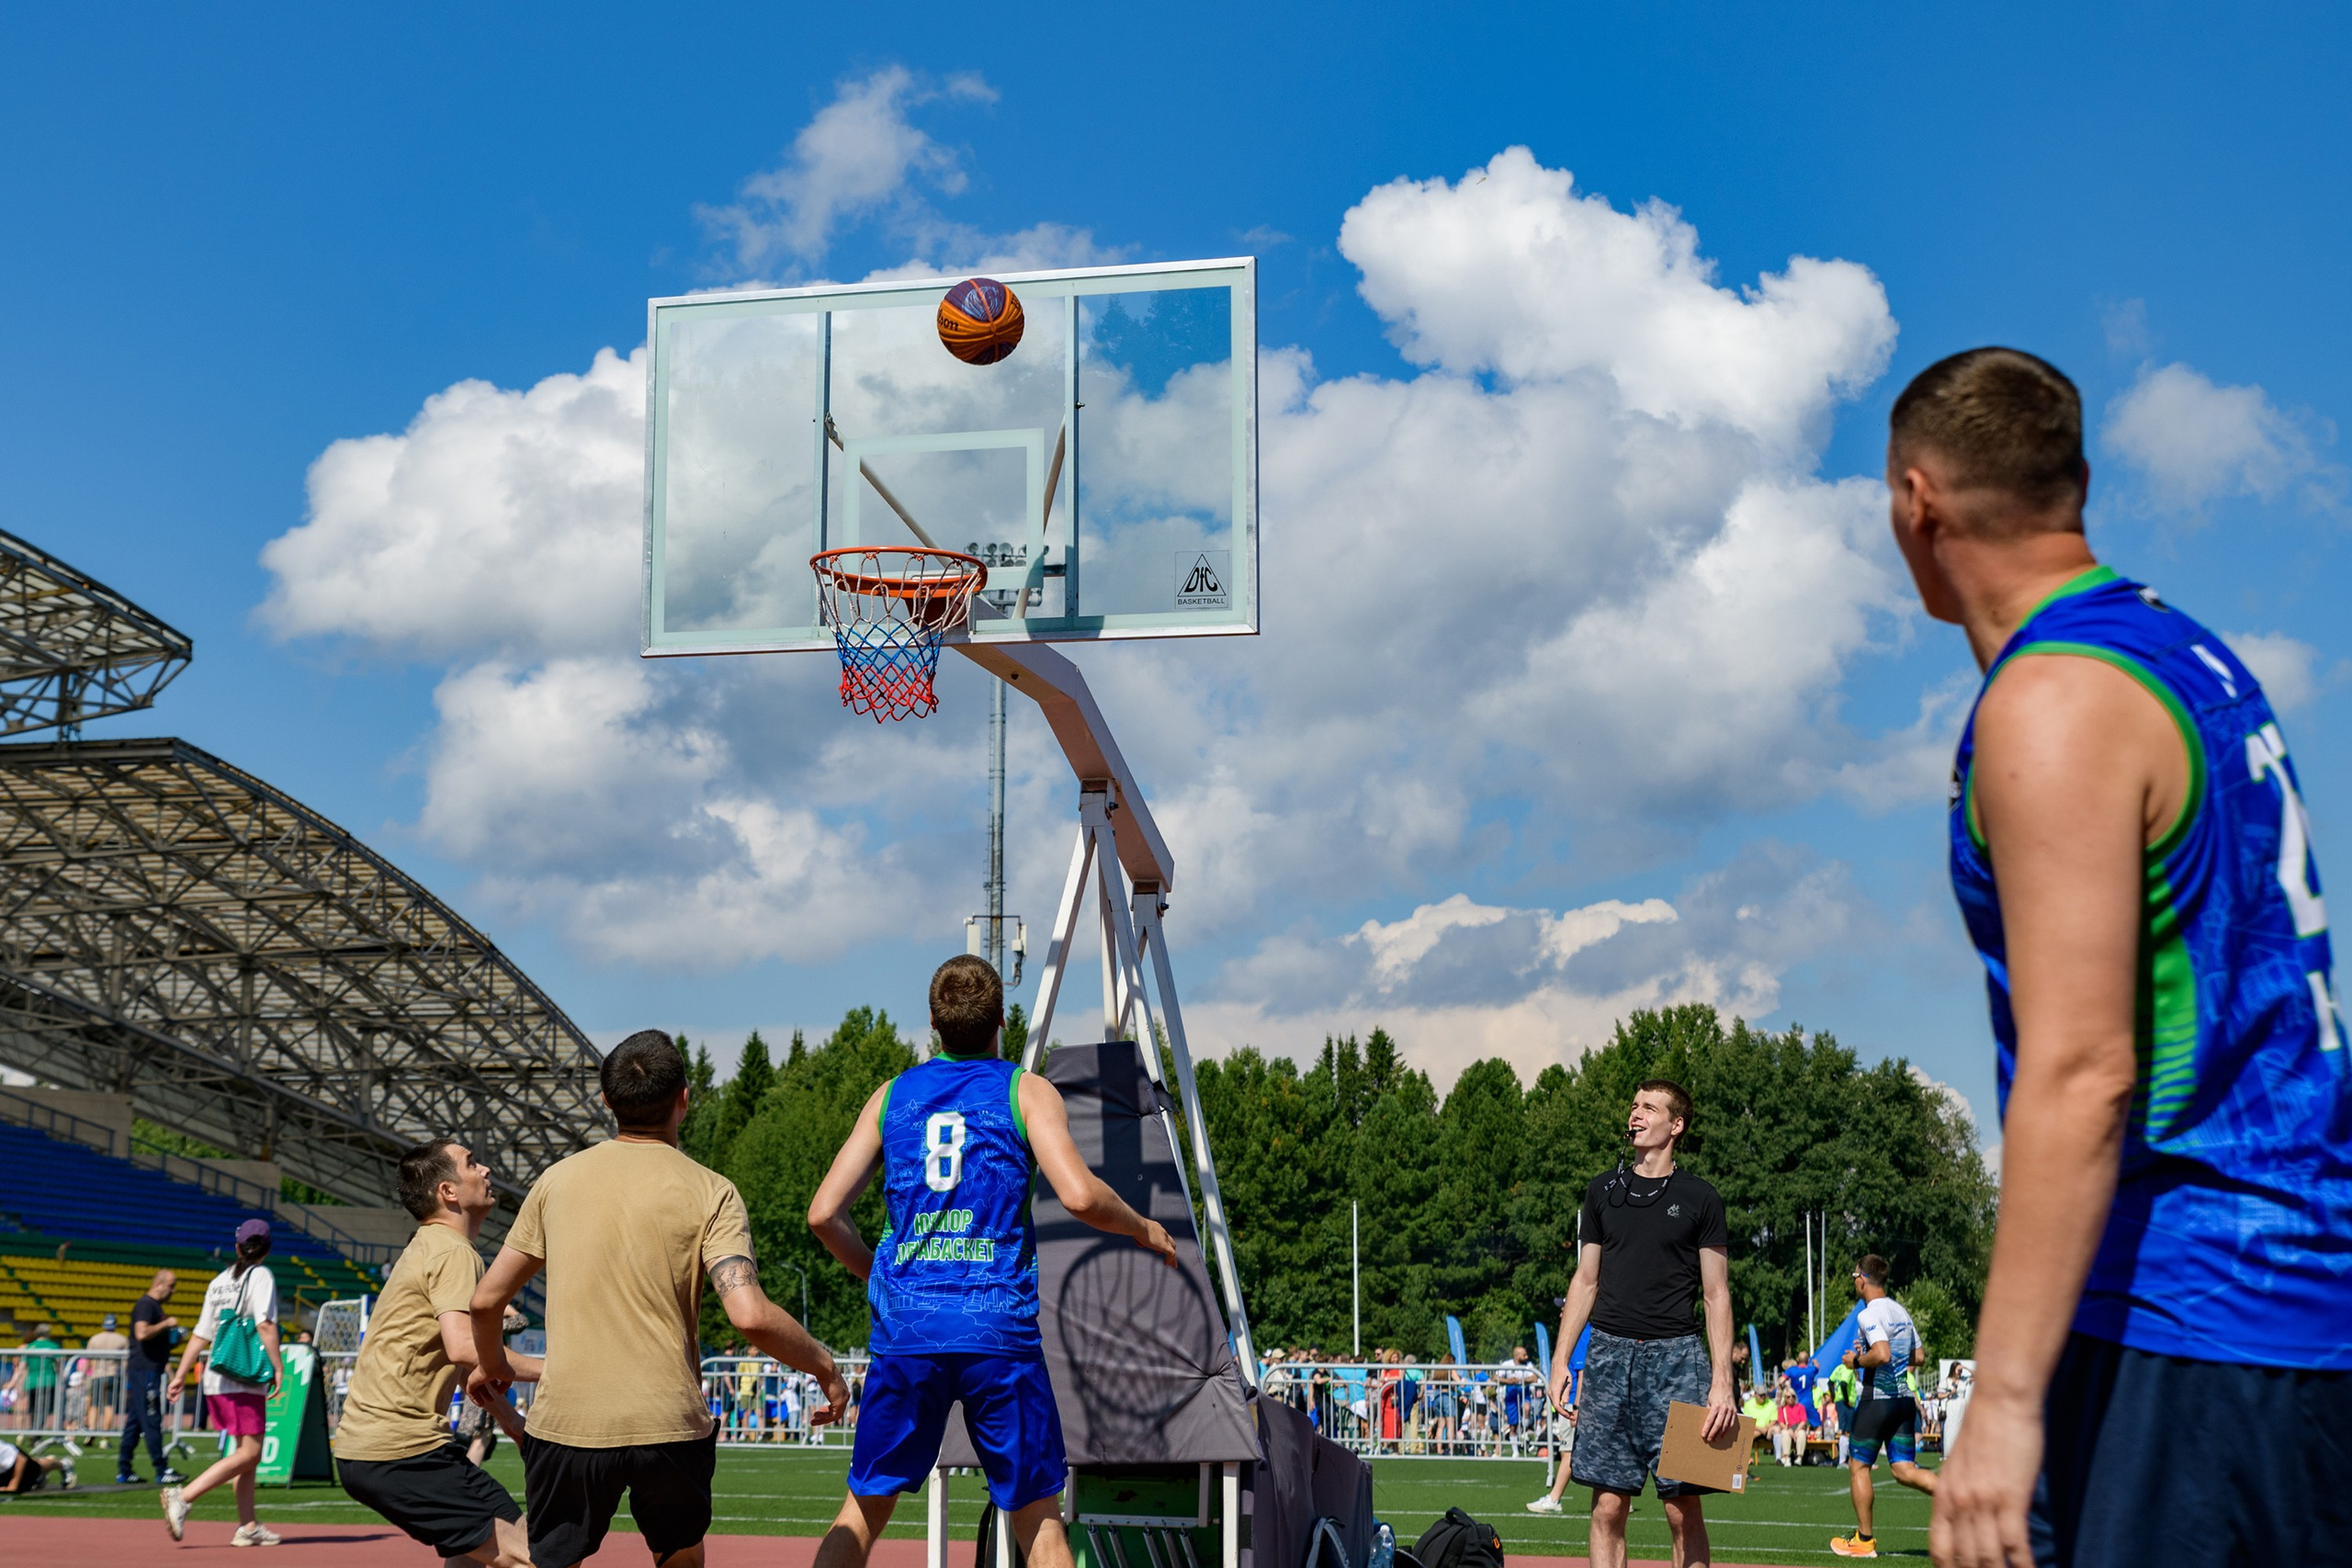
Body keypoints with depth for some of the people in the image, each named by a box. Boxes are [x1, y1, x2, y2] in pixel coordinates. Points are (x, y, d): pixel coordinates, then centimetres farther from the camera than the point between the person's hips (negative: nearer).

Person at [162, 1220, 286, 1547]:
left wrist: (180, 1375, 18)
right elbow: (265, 1324, -16)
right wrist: (278, 1366, -17)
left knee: (246, 1450, 13)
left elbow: (201, 1333, 16)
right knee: (249, 1452, -9)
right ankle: (183, 1496, -22)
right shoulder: (261, 1276, -2)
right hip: (242, 1380, -8)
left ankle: (248, 1526, 10)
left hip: (215, 1379, 8)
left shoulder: (220, 1280, 18)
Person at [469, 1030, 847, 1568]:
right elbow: (751, 1317, -15)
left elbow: (486, 1300, 12)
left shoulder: (558, 1180, 6)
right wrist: (824, 1367, 2)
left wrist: (492, 1365, 32)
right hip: (669, 1423, -1)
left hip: (565, 1422, 1)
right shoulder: (709, 1192, -3)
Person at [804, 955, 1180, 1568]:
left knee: (863, 1511, 12)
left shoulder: (892, 1096, 11)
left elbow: (823, 1213, 7)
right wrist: (1144, 1230, 6)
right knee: (1038, 1517, 6)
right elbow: (1079, 1196, -12)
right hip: (1000, 1328, -2)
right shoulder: (1028, 1091, 2)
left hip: (906, 1331, 3)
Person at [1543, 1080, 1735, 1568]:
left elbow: (1717, 1295, 2)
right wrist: (1559, 1360, 7)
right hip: (1609, 1353, 3)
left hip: (1675, 1356, -3)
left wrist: (1722, 1383, -7)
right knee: (1608, 1507, 0)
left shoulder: (1699, 1199, 4)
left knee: (1683, 1509, -5)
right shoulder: (1604, 1191, 13)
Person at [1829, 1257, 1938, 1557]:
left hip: (1877, 1399, -8)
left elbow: (1882, 1354, -28)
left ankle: (1864, 1540, 11)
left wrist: (1856, 1360, -9)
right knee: (1905, 1470, 5)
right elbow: (1917, 1356, 20)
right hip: (1905, 1398, 8)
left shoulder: (1869, 1315, -14)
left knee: (1858, 1466, 6)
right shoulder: (1901, 1311, 13)